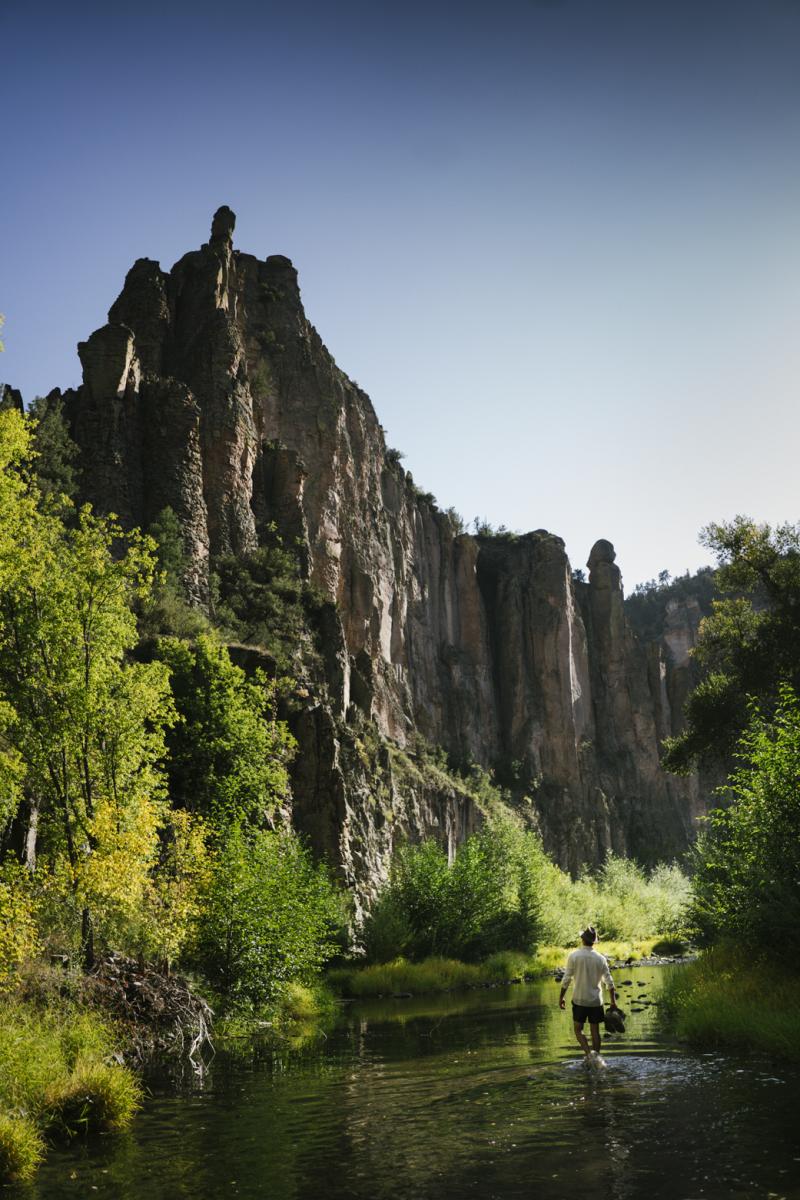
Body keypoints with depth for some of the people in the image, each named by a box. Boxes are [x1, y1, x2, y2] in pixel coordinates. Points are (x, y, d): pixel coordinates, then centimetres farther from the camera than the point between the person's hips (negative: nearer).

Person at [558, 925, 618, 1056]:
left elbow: (566, 979, -9)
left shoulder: (574, 956, -10)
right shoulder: (600, 958, -3)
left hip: (579, 1000, -2)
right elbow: (609, 982, 0)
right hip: (596, 1001, 2)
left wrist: (561, 997, 2)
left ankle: (588, 1054, -11)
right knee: (595, 1031, 12)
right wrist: (613, 1001, 11)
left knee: (578, 1029, 8)